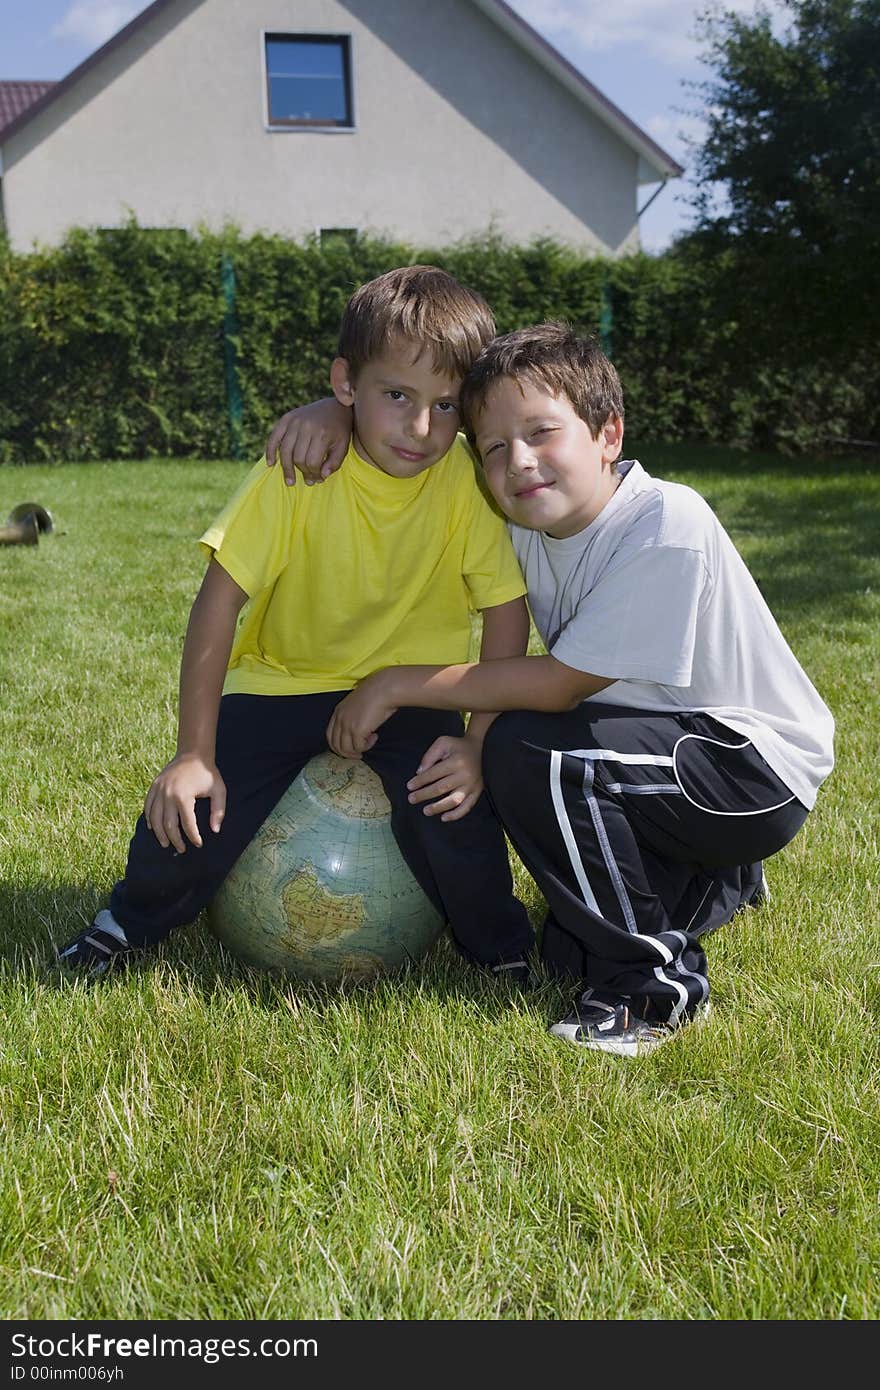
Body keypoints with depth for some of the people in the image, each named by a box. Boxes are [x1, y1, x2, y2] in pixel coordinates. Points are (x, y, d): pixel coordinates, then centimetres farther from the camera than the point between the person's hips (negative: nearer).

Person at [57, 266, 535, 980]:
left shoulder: (467, 479, -19)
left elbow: (508, 612, -12)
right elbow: (220, 600, -20)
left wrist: (478, 741, -20)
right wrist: (194, 753, -20)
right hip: (282, 677, 0)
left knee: (452, 813, -24)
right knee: (190, 815, -14)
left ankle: (502, 946, 7)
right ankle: (134, 920, 22)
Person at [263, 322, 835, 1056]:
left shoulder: (667, 526, -27)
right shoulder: (525, 519, -6)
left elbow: (559, 685, -26)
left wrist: (398, 684, -20)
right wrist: (334, 412, -18)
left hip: (759, 773, -8)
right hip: (663, 740, 8)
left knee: (530, 751, -28)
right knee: (565, 953, 5)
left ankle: (654, 979, -12)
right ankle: (715, 880, 30)